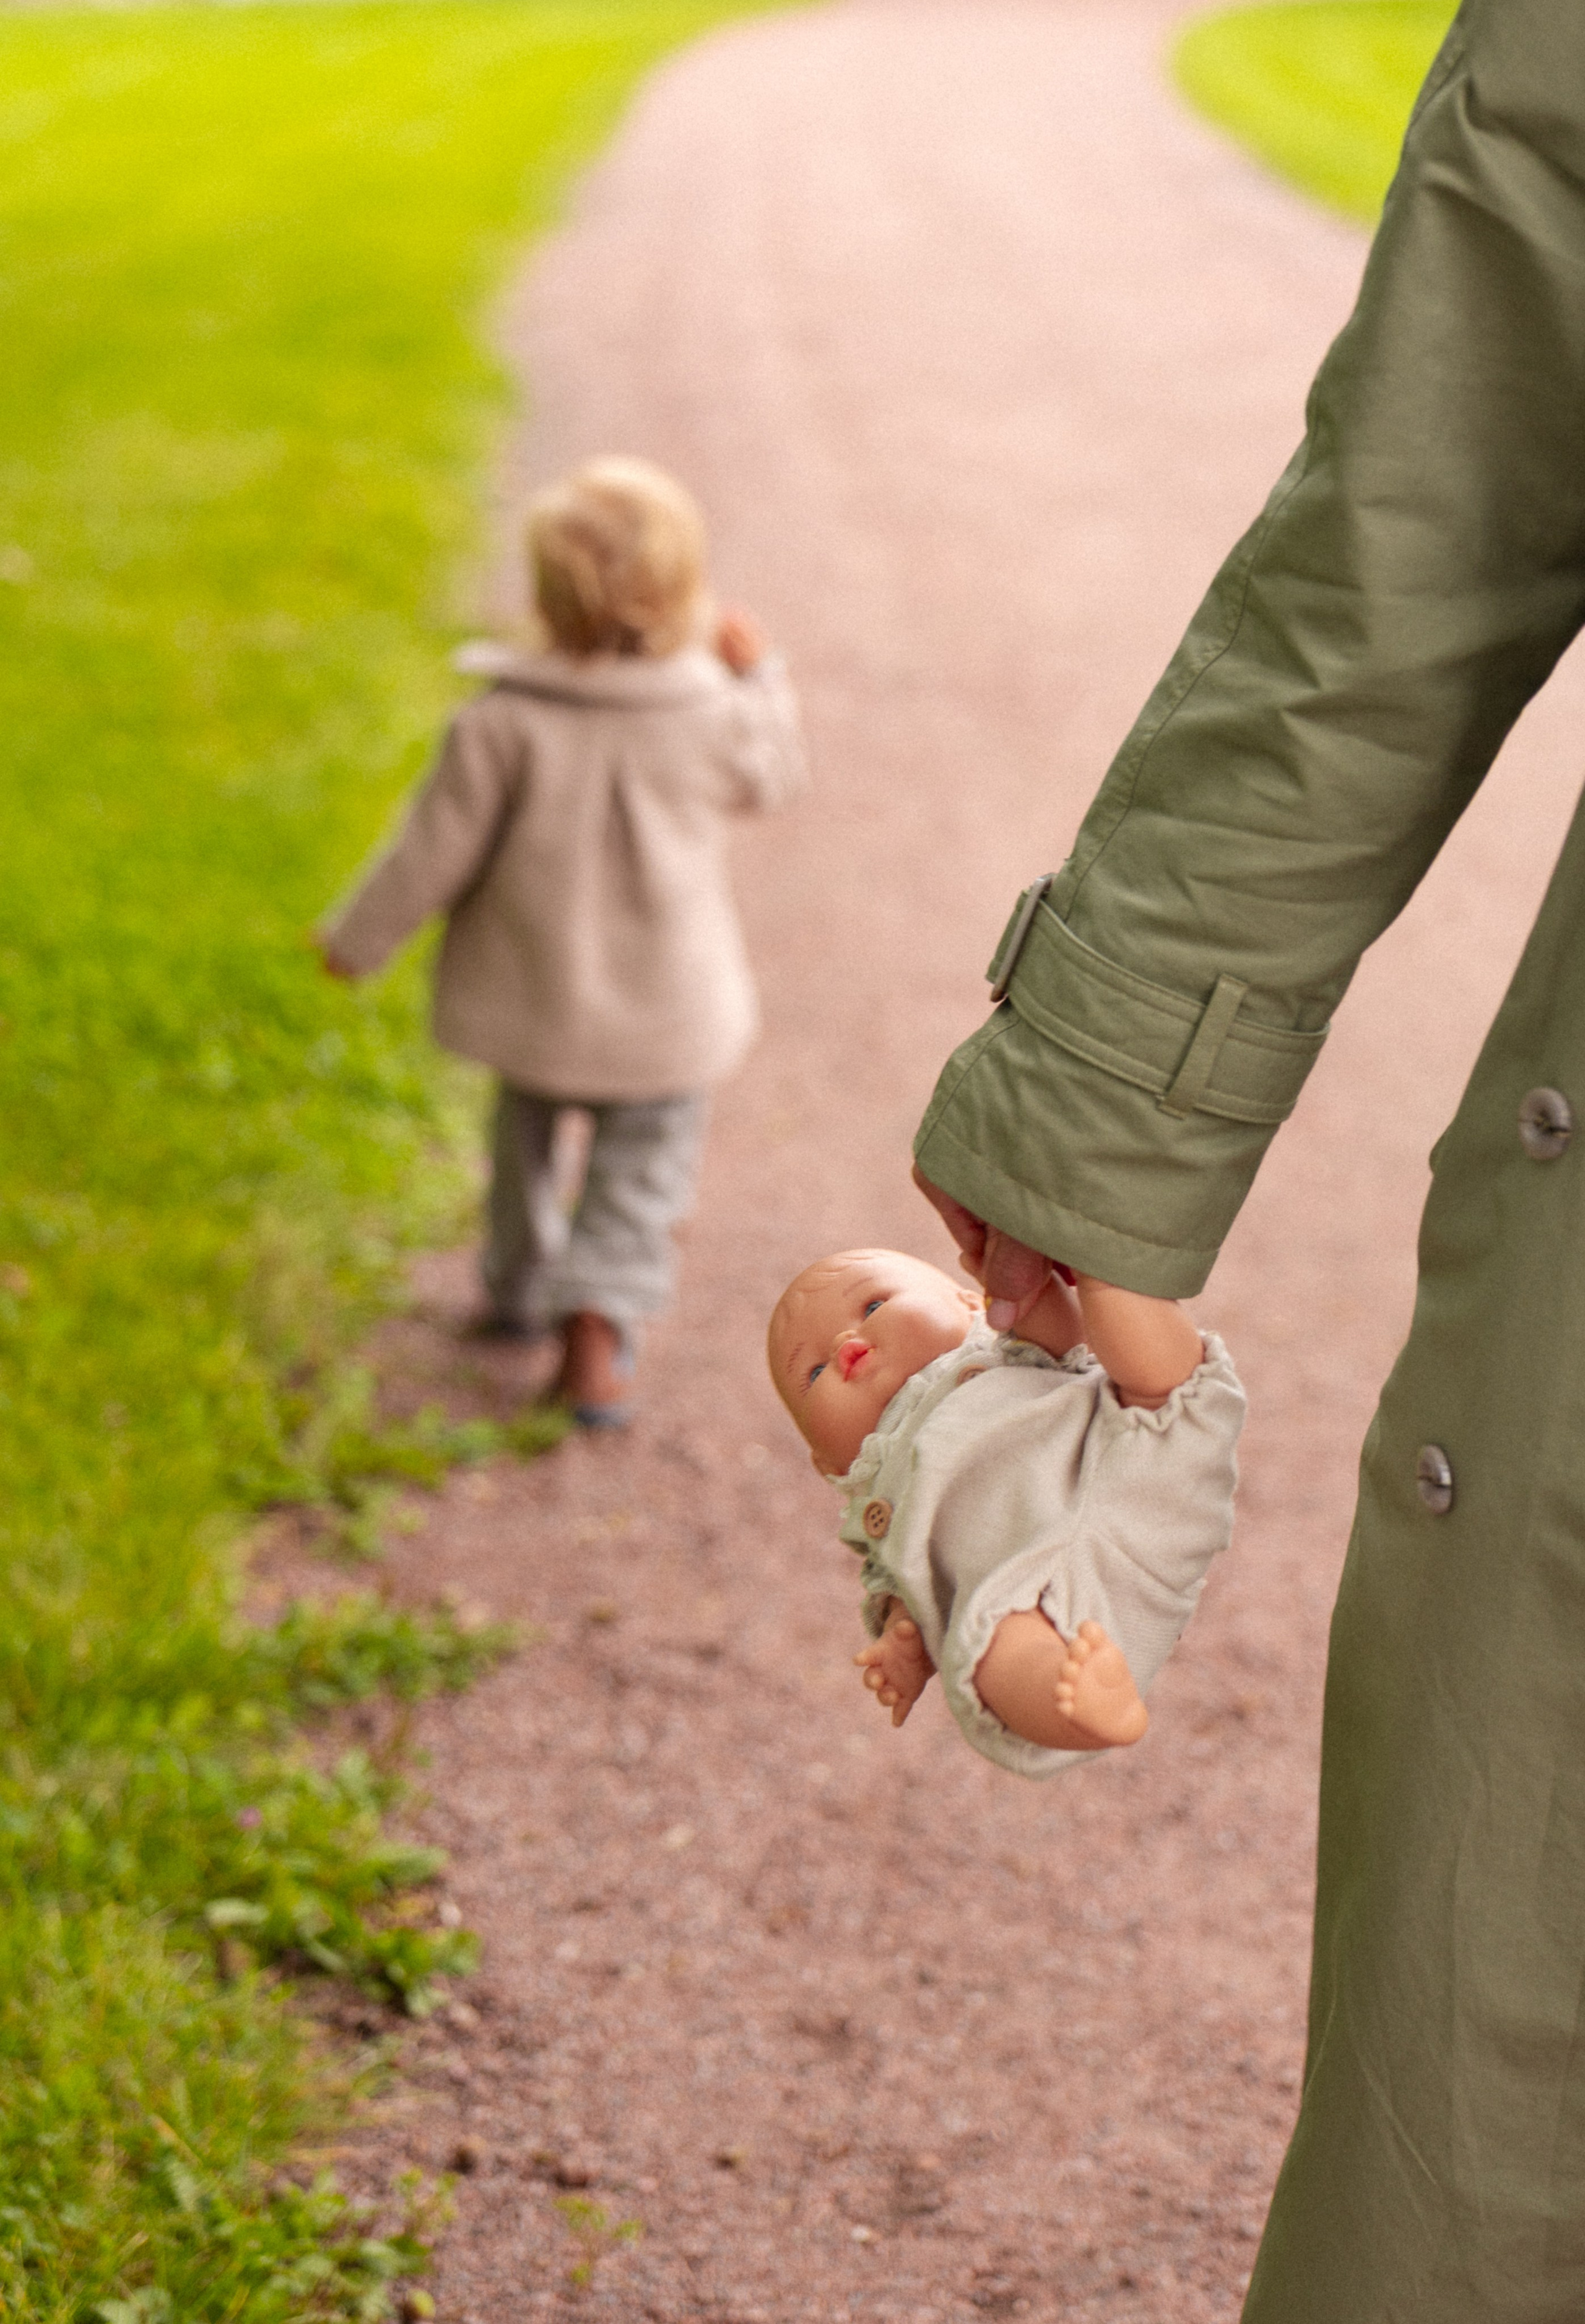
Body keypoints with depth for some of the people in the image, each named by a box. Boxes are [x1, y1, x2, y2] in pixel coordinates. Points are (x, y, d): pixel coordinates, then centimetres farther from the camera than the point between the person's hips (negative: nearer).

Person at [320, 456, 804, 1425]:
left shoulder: (502, 727, -21)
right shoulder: (714, 720, -18)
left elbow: (435, 854, -13)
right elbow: (773, 776, 5)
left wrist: (356, 942, 2)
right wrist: (759, 675, 17)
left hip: (531, 991, 1)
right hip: (666, 1008, -1)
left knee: (527, 1132, 26)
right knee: (645, 1164, 15)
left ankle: (519, 1287, 45)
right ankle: (598, 1320, 0)